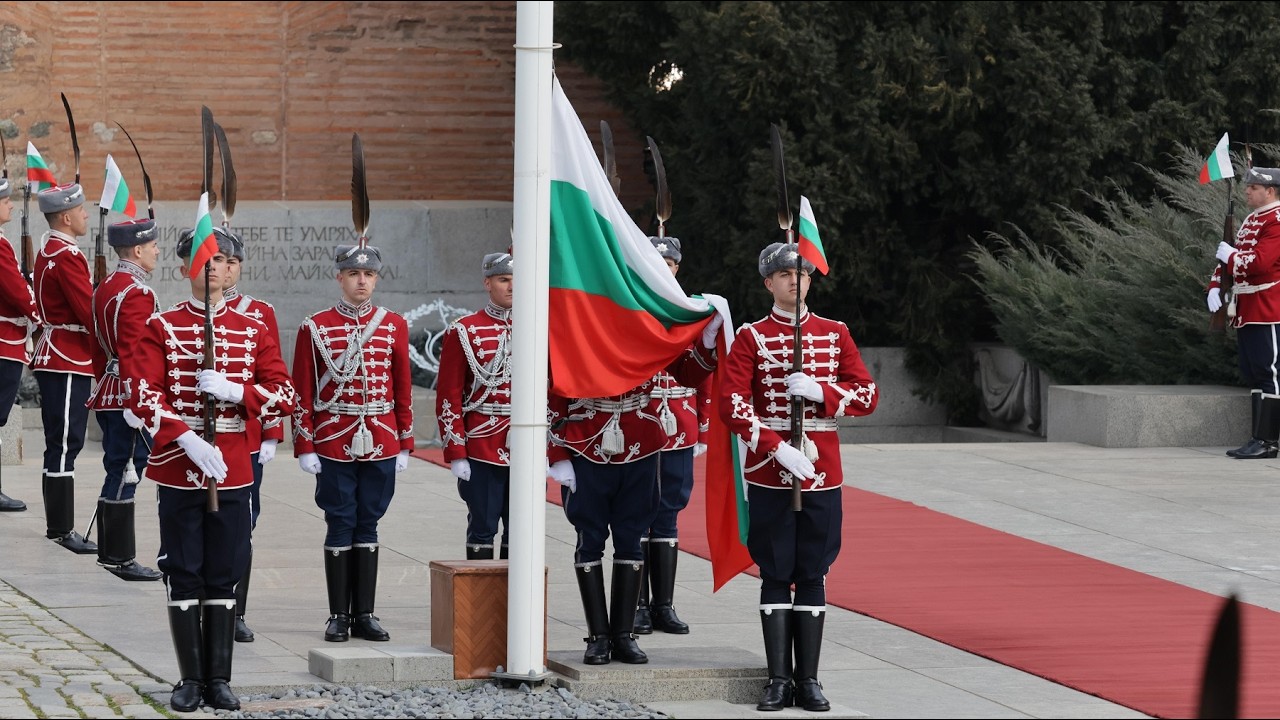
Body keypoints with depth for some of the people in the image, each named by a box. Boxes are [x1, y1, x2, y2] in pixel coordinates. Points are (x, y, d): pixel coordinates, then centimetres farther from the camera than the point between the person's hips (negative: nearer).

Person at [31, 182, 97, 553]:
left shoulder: (49, 250, 15)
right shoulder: (66, 256, -17)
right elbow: (89, 312, -20)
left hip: (56, 357, 11)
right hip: (69, 360, -11)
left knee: (63, 443, 13)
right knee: (65, 443, -8)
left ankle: (59, 526, 18)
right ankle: (62, 530, -8)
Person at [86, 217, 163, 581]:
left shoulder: (106, 288, 14)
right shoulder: (137, 293, -17)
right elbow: (133, 354, -23)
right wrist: (138, 404, -24)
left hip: (109, 397, 10)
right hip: (128, 398, -10)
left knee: (118, 474, 15)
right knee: (125, 474, -6)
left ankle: (109, 552, 21)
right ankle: (121, 559, -4)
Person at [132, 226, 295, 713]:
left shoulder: (253, 331, 6)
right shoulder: (161, 329, 0)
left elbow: (284, 398, 1)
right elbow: (145, 397, -9)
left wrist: (233, 390, -16)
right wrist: (188, 440, -21)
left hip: (232, 472, 2)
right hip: (177, 470, -2)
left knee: (224, 577, 5)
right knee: (184, 576, 2)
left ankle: (219, 679, 11)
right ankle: (191, 679, 9)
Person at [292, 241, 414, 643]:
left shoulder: (394, 327, 5)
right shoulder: (315, 328, -1)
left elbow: (403, 388, 9)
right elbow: (302, 391, -1)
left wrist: (404, 444, 6)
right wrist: (305, 447, -5)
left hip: (381, 443, 2)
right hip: (334, 443, -2)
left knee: (368, 525, 7)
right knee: (341, 526, 1)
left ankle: (365, 614, 11)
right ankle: (339, 615, 7)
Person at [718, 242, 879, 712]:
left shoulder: (835, 334, 8)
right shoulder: (751, 337, 0)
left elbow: (868, 395, 5)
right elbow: (732, 404, -9)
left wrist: (819, 391, -13)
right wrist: (778, 449, -19)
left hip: (822, 474, 2)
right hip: (769, 474, -2)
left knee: (812, 576, 4)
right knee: (775, 576, 0)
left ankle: (809, 680, 7)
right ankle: (779, 679, 5)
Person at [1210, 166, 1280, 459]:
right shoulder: (1251, 221, 18)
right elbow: (1231, 258, 22)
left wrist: (1230, 254, -8)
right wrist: (1216, 286, 6)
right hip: (1246, 312, 10)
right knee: (1252, 375, 10)